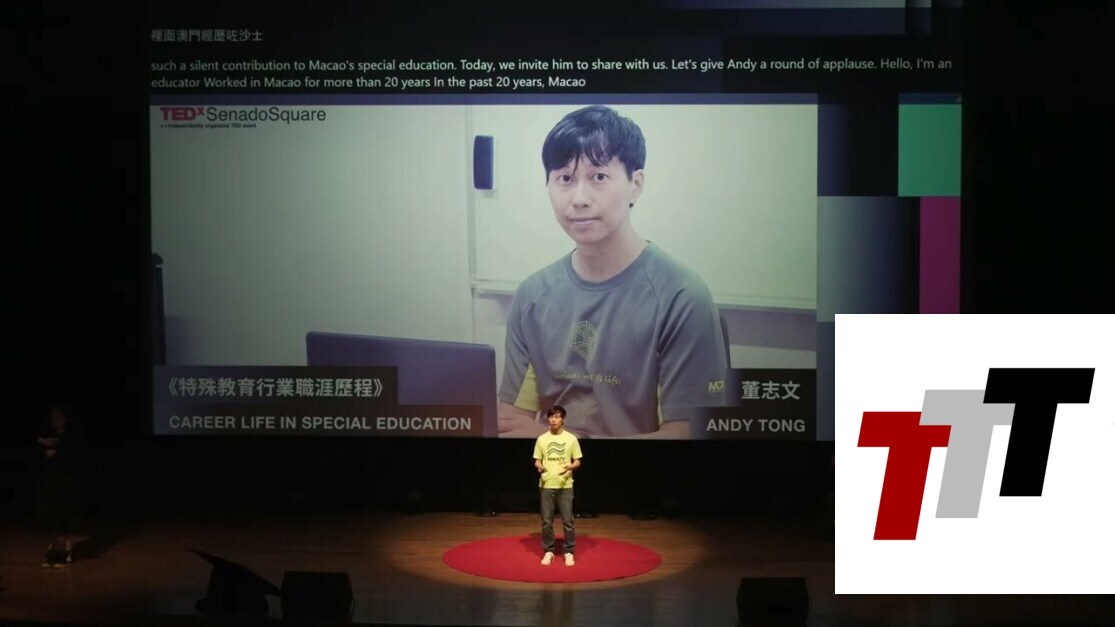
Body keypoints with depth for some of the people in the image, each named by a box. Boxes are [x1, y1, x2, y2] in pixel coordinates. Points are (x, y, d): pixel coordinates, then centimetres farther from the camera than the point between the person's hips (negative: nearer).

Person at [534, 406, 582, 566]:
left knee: (568, 520, 0)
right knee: (546, 520, 5)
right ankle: (548, 551, 16)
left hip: (565, 486, -1)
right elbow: (537, 461, 9)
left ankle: (569, 552, 12)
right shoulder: (541, 439, 3)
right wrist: (539, 467, -14)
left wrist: (570, 466, -19)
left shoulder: (571, 439, 0)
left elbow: (577, 462, 3)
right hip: (546, 485, 1)